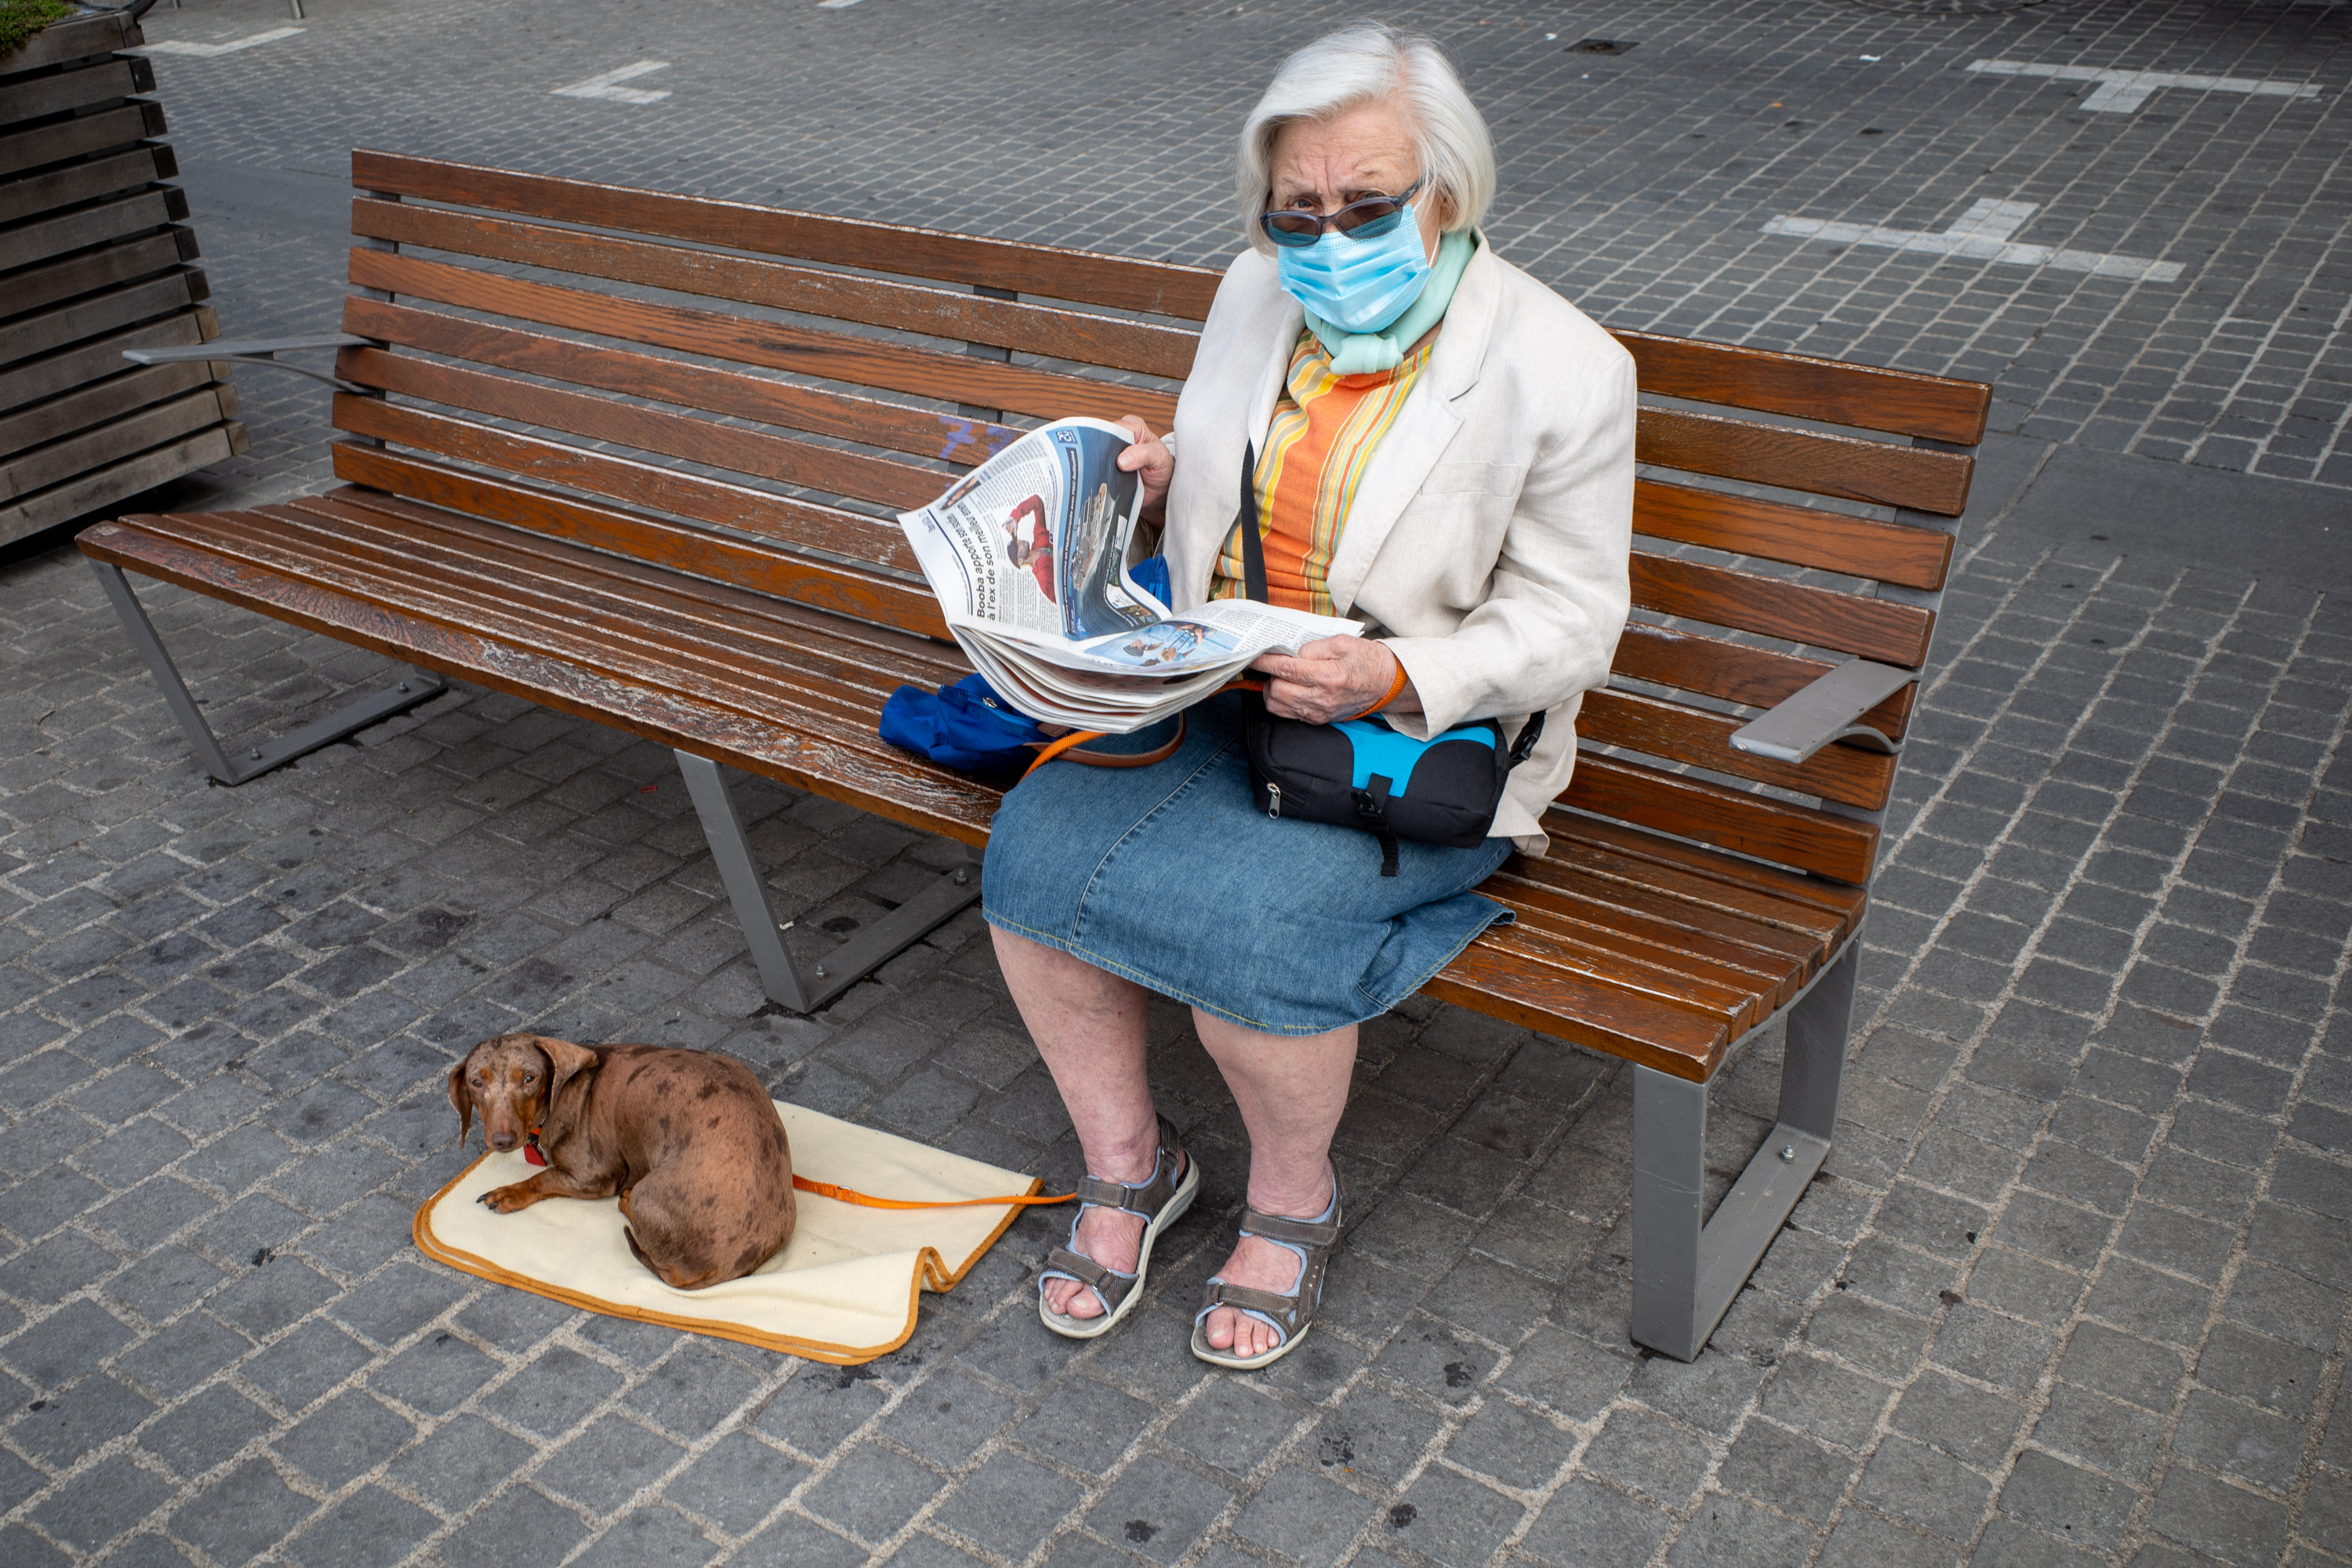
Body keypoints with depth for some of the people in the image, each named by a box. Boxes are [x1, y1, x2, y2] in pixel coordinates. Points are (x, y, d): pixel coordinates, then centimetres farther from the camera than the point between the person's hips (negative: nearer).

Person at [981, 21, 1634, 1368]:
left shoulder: (1563, 371, -13)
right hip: (1214, 703, 6)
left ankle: (1295, 1201, 4)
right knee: (1036, 851, -17)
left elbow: (1568, 623, -10)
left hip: (1414, 747, -5)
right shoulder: (1258, 296, 5)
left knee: (1247, 924, -29)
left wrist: (1393, 679, -26)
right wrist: (1163, 476, -3)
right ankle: (1126, 1163, 7)